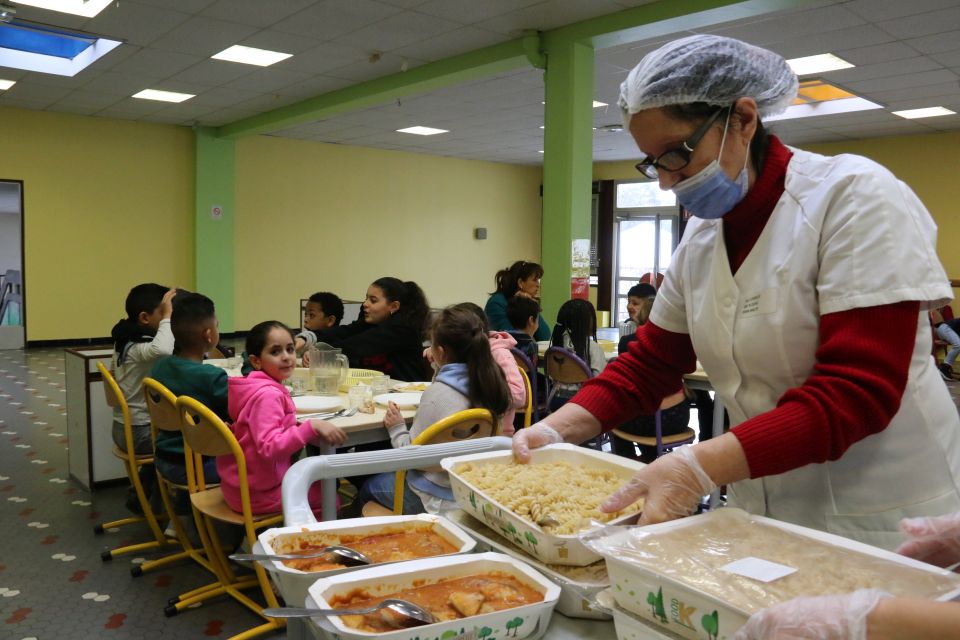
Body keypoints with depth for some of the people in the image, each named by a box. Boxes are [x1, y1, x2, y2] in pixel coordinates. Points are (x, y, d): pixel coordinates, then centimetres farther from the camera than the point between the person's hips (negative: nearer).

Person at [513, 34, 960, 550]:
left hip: (882, 524, -5)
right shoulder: (700, 236, 3)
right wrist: (555, 429, -10)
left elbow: (859, 390, -24)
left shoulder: (854, 196, -16)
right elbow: (649, 364, 6)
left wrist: (700, 465, -34)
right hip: (761, 512, 5)